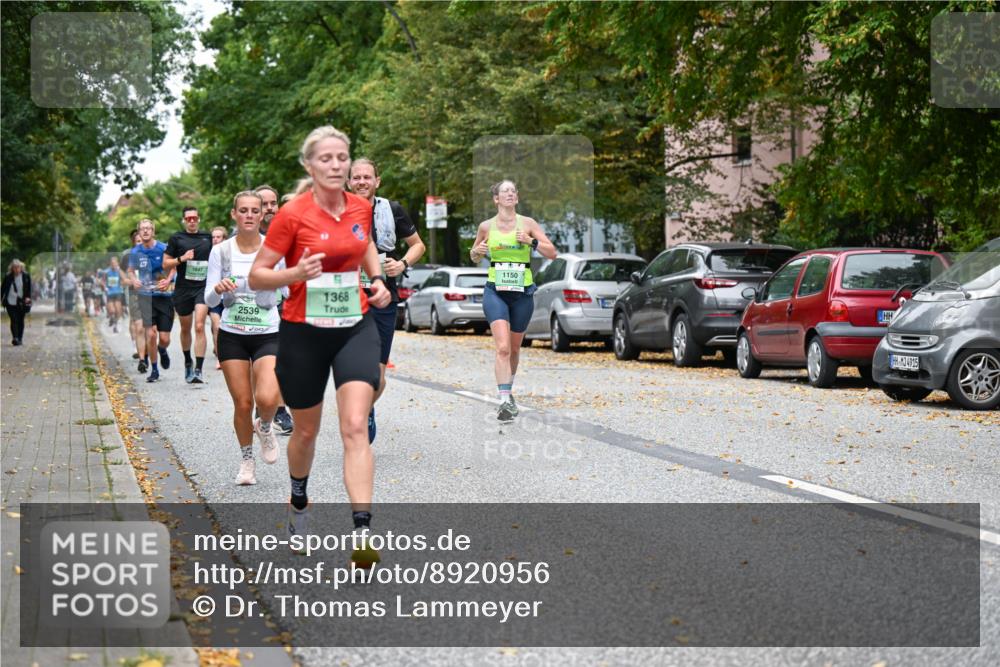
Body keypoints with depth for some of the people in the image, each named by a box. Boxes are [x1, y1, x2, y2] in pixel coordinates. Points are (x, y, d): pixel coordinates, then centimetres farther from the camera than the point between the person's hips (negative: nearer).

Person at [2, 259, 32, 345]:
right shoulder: (8, 277, 0)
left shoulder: (26, 276, 0)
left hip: (21, 303, 1)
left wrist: (28, 297, -7)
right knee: (14, 320, -12)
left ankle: (20, 339, 17)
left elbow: (29, 289, 6)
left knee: (20, 321, 8)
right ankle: (15, 338, -20)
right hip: (10, 302, -1)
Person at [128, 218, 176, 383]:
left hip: (164, 295, -1)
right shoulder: (136, 252, 3)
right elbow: (130, 270, 18)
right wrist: (133, 280, -4)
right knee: (151, 334, -11)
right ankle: (154, 369, 6)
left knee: (164, 338, -1)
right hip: (146, 296, 1)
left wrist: (168, 281, -14)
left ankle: (162, 350, 37)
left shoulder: (163, 248, -5)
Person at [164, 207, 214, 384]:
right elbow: (165, 264, 2)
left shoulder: (207, 238, 8)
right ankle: (188, 362, 37)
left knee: (199, 326, -15)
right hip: (183, 289, 0)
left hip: (203, 288, 0)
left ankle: (198, 370, -18)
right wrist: (182, 258, -13)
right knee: (185, 328, 14)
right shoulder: (176, 239, 2)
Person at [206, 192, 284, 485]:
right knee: (242, 404, 1)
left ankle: (264, 427, 17)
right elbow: (209, 300, -2)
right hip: (232, 335, 1)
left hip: (268, 334, -1)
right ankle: (246, 461, 24)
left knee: (267, 399, -20)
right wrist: (218, 288, -21)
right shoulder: (221, 251, -1)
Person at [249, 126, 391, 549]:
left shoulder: (362, 208, 1)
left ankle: (362, 531, -20)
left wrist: (377, 280, 9)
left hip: (355, 328, 2)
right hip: (303, 333, -2)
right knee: (306, 430, 14)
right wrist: (296, 273, -27)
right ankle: (298, 501, 45)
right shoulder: (293, 214, -12)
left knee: (355, 427, -14)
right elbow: (256, 276, -9)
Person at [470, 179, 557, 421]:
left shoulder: (527, 223, 0)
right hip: (495, 291, -1)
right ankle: (504, 400, -23)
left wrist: (532, 241, -15)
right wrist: (476, 252, -6)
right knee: (503, 347, -18)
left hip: (522, 292, 1)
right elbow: (474, 258, 17)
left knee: (514, 348, 15)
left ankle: (508, 391, 38)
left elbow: (552, 253, 0)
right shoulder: (486, 226, 3)